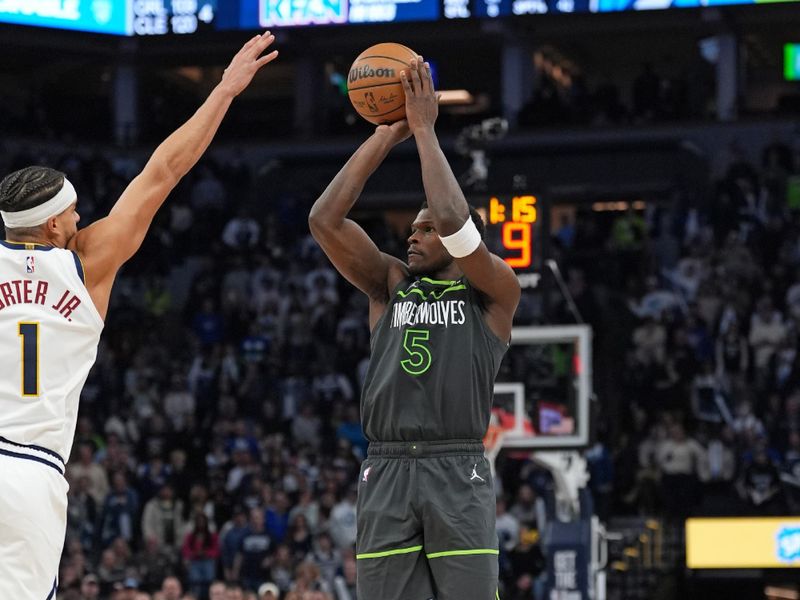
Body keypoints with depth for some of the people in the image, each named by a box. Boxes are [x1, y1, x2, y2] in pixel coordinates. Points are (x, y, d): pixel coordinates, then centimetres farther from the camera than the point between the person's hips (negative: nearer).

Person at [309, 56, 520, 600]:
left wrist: (424, 129, -3)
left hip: (457, 472, -4)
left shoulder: (494, 291, 8)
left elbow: (453, 220, -11)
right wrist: (386, 135, 4)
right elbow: (324, 220, 7)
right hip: (387, 472, 4)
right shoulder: (391, 285, 20)